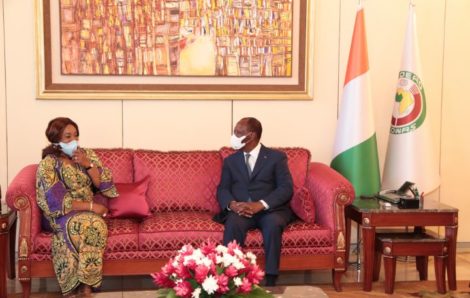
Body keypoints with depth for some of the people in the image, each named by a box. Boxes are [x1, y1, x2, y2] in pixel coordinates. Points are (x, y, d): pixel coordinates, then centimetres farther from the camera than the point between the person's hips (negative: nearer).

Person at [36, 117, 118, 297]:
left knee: (96, 225, -32)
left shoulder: (88, 155, 7)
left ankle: (84, 284, -22)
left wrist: (88, 165, -13)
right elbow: (55, 200, -17)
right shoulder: (48, 163, -9)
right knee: (88, 225, -36)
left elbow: (104, 184, 3)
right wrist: (90, 206, -21)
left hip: (88, 211, 4)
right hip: (61, 214, -4)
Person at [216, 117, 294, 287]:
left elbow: (286, 188, -4)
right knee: (233, 224, -33)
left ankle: (270, 282, -33)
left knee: (273, 224, -35)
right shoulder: (230, 160, 18)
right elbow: (222, 189, 9)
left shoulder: (277, 157, 7)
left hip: (270, 210, -2)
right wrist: (232, 204, -15)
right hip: (240, 210, 2)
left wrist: (260, 204, -20)